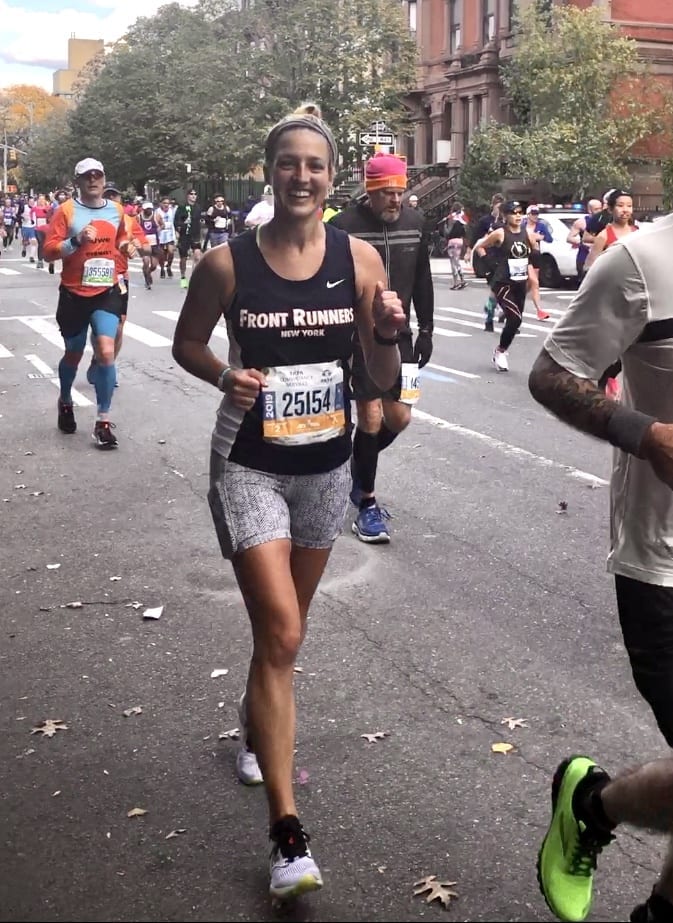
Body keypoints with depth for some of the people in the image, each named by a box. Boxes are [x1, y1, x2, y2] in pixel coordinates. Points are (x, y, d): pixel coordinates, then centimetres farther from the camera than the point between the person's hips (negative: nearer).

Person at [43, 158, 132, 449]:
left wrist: (126, 245, 5)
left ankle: (103, 421, -8)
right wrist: (76, 241, -28)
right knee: (74, 354, 14)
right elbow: (49, 250, -13)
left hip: (107, 292, 2)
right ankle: (65, 402, 43)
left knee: (106, 351, -15)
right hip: (74, 294, -2)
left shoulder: (116, 210, 6)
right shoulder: (66, 210, -7)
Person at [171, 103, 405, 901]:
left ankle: (256, 727, 51)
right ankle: (287, 833, -5)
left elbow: (382, 381, 0)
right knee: (281, 633, -12)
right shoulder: (226, 262, -11)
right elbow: (186, 343, 6)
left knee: (282, 628, 20)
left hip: (327, 466, 3)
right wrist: (225, 376, -14)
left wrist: (388, 335, -21)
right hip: (249, 467, -3)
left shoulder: (360, 259, -5)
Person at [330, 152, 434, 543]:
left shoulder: (415, 222, 2)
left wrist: (426, 330, 10)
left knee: (399, 417, 6)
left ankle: (357, 467, 34)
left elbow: (422, 280, 11)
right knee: (371, 417, -5)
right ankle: (367, 504, 10)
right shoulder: (345, 225, -13)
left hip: (399, 335, 5)